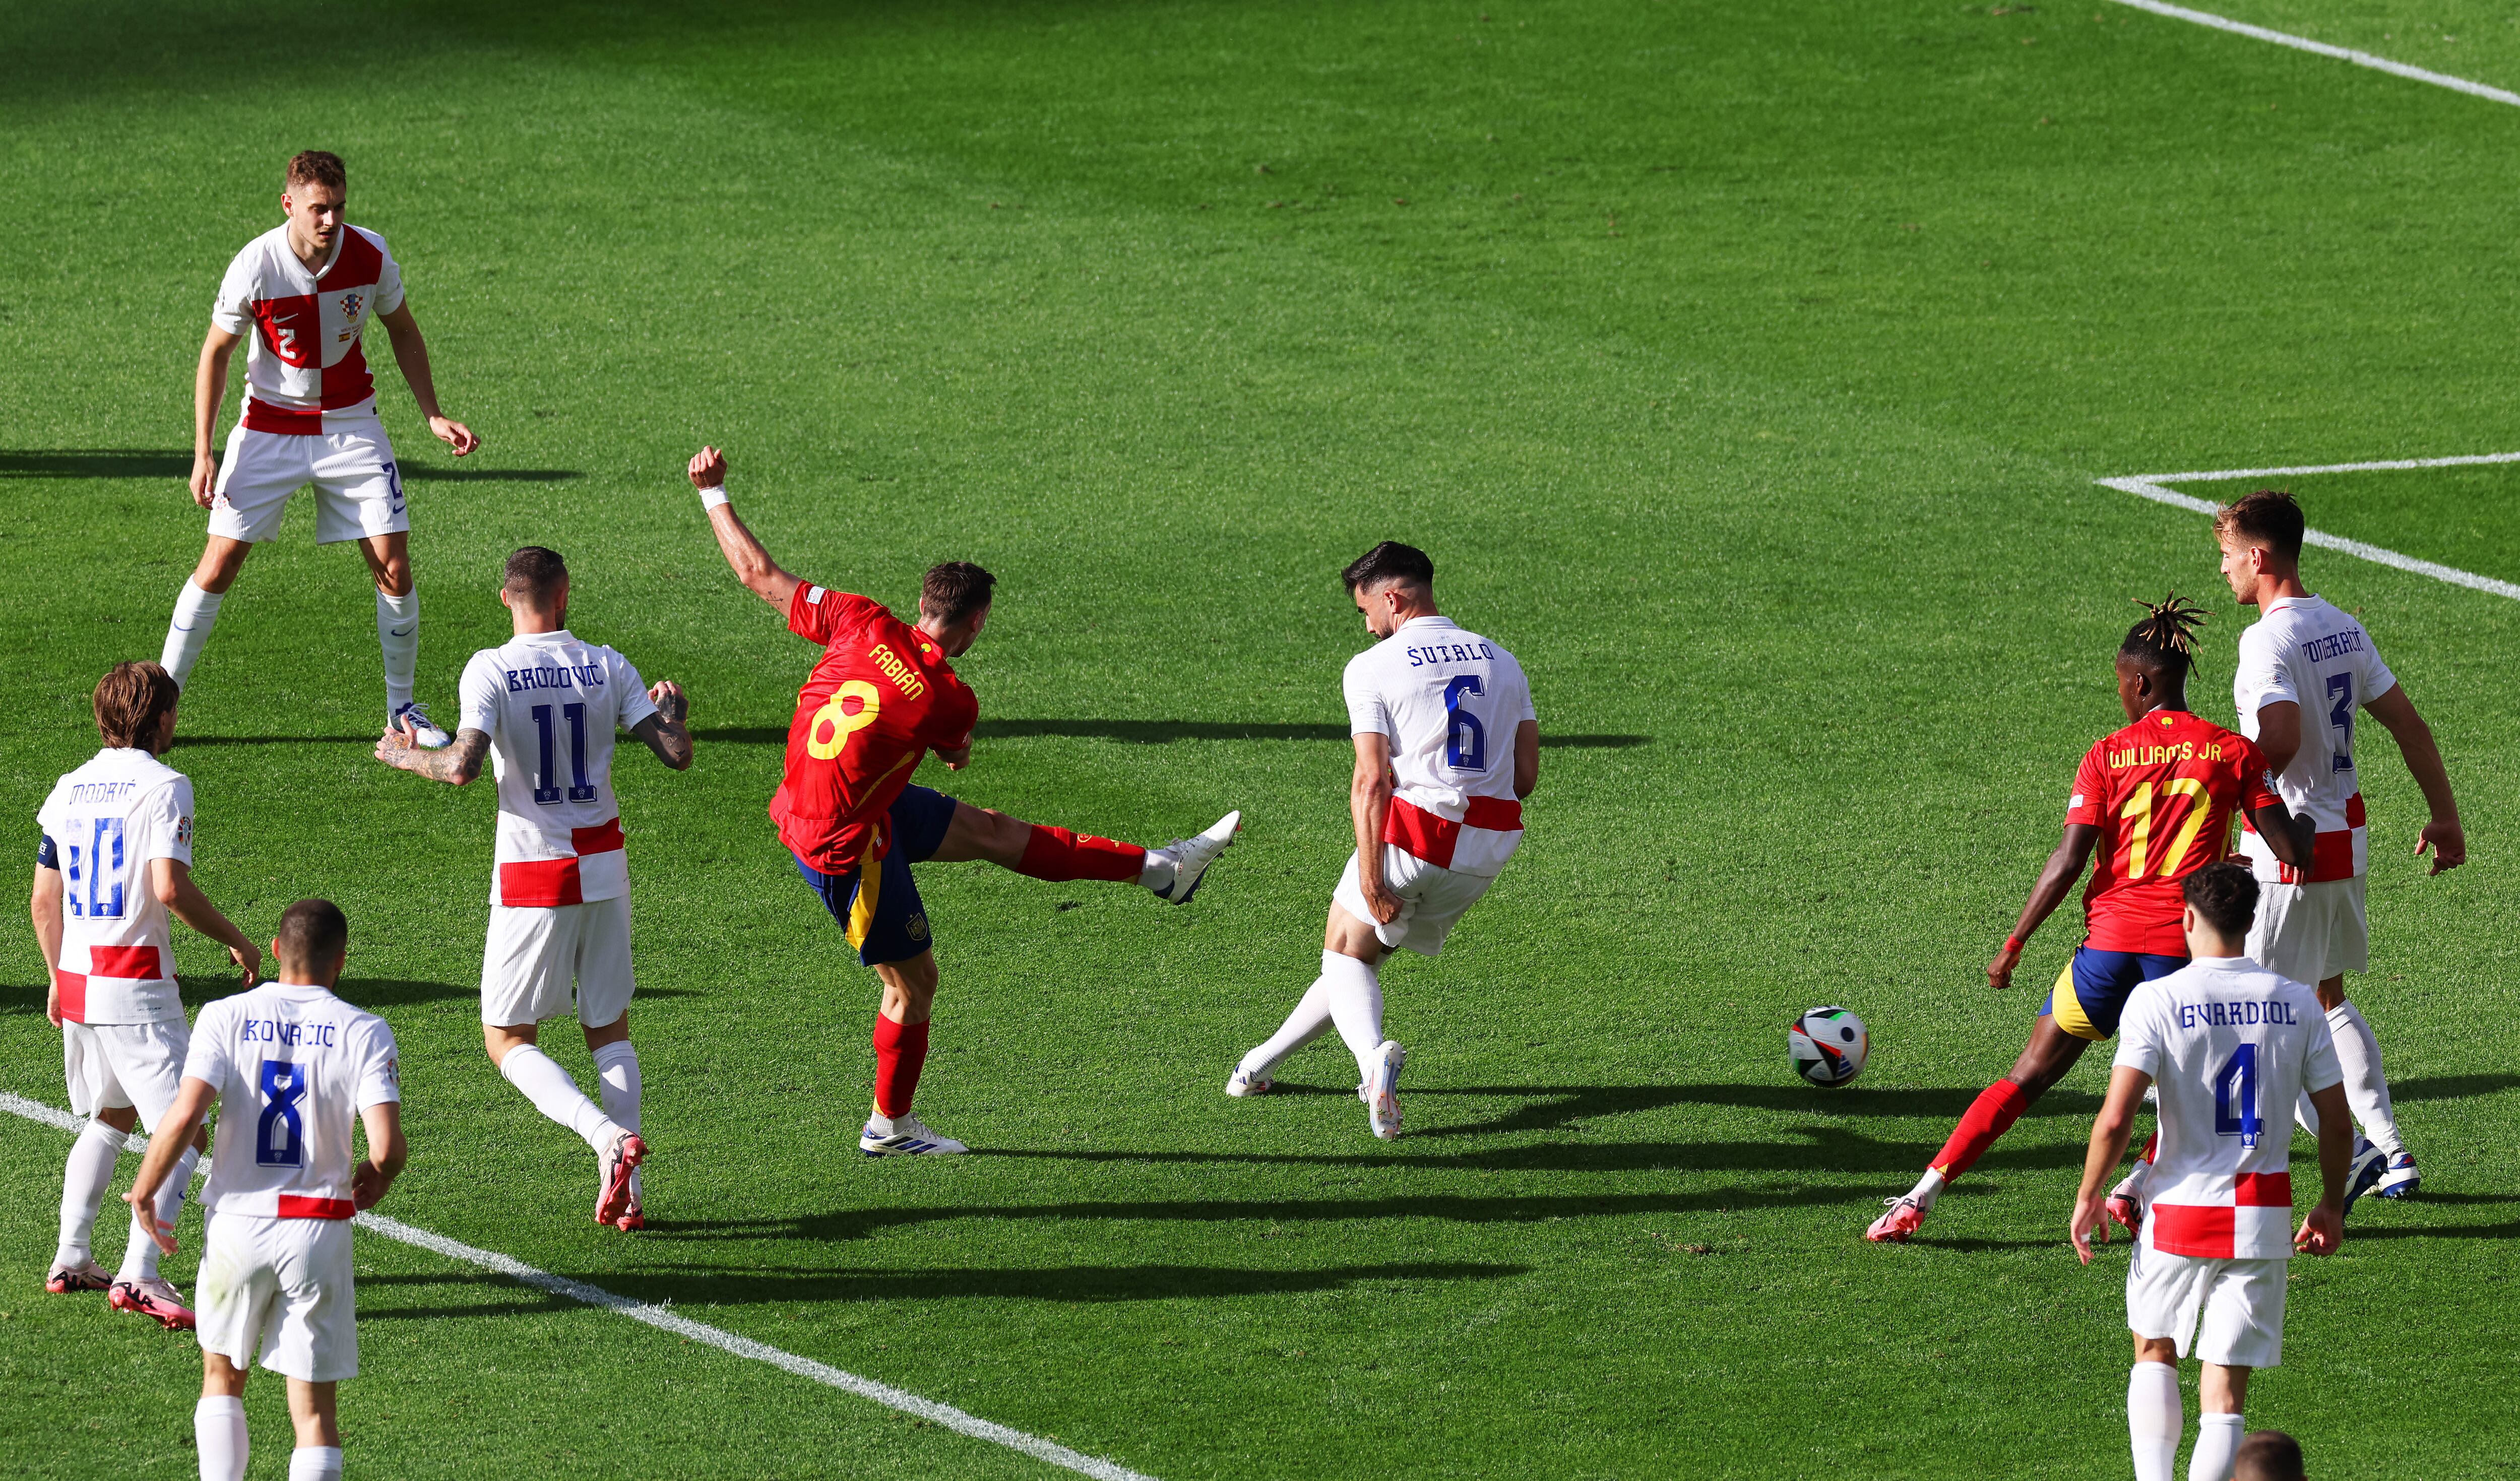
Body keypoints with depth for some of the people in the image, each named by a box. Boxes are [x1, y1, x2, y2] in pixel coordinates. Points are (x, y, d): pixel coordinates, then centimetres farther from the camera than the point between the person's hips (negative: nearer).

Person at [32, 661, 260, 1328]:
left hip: (78, 979, 8)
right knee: (181, 1134, -7)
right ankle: (139, 1274, -19)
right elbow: (169, 887, -20)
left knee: (110, 1118, 26)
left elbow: (44, 898, 14)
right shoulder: (162, 786, -10)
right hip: (137, 985, -8)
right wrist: (236, 941, -8)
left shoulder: (70, 789, 11)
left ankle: (72, 1259, 28)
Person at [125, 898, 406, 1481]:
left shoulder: (226, 1017, -3)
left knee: (222, 1376, 21)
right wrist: (375, 1177, 10)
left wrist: (143, 1192, 0)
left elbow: (185, 1117, -16)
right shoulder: (363, 1032, -5)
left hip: (238, 1223, 1)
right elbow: (387, 1146, -14)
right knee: (315, 1406, 6)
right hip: (318, 1230, -1)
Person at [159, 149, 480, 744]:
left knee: (394, 567, -4)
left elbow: (404, 332, 6)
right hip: (269, 424, -2)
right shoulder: (255, 267, -20)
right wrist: (203, 453, -9)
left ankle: (402, 707, 12)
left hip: (350, 426, 2)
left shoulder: (369, 254, -13)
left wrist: (434, 416, -1)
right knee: (218, 568, -5)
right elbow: (216, 352, -6)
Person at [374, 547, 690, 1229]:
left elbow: (464, 765, -23)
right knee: (610, 1030, 16)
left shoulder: (491, 670, -11)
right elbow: (677, 754, -2)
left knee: (508, 1040, 5)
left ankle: (608, 1136, -18)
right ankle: (626, 1195, 8)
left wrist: (408, 756, -3)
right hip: (604, 866, 4)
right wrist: (673, 712, 20)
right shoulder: (607, 667, -1)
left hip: (533, 876, -4)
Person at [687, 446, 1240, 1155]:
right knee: (913, 981, 8)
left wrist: (714, 493, 2)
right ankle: (889, 1126, 27)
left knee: (992, 832, 16)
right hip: (843, 847, -8)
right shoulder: (948, 700, -25)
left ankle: (1160, 869, 26)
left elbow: (759, 573, -9)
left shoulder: (864, 624, -15)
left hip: (808, 798, 8)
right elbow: (958, 757, 1)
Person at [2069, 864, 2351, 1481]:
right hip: (2263, 1221, 1)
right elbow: (2337, 1123, 3)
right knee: (2226, 1387, 3)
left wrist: (2089, 1196, 1)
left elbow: (2115, 1118, -15)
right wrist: (2331, 1206, 18)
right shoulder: (2297, 1002, -1)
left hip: (2179, 1212, -1)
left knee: (2155, 1351, 21)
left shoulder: (2157, 1000, -9)